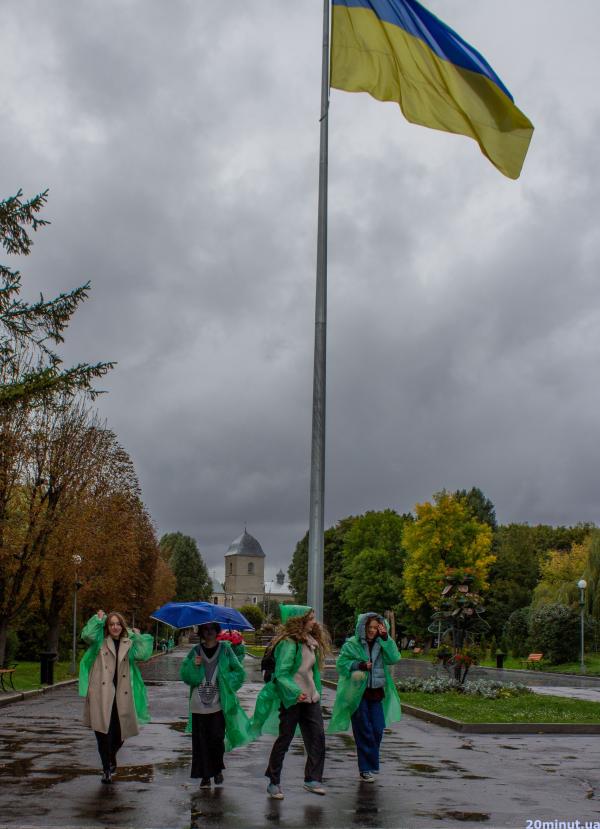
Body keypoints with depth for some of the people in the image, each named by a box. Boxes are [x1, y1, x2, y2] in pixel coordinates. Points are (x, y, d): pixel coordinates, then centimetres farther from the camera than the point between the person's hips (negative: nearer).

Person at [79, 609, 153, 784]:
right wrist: (98, 619, -4)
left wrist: (138, 637, 4)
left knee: (119, 732, 8)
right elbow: (87, 635, -14)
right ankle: (107, 769, 7)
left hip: (121, 695, 3)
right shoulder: (99, 642, 8)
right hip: (101, 694, -3)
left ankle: (111, 755, 40)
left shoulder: (128, 644, 15)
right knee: (103, 731, -6)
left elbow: (143, 654, -3)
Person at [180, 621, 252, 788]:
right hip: (199, 705, 2)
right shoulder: (196, 651, 8)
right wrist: (194, 665, -13)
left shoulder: (225, 649, 3)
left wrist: (227, 682, -10)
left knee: (217, 738, -5)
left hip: (219, 705, -2)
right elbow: (184, 675, 4)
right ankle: (205, 775, 14)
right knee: (201, 740, 2)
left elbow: (239, 672, 4)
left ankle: (218, 770, 20)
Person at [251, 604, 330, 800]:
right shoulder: (289, 644, -17)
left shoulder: (311, 641, 9)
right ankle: (273, 783, 14)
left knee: (317, 736, 0)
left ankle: (312, 779, 8)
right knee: (284, 740, 2)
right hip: (291, 700, -8)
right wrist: (296, 692, -31)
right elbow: (281, 673, -21)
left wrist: (316, 692, 15)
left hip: (310, 698, 8)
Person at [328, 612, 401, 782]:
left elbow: (394, 659, -5)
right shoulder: (351, 645, -5)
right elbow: (341, 663, -7)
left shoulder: (381, 644, 7)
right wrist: (359, 665, -20)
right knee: (364, 732, 0)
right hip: (358, 694, -4)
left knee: (378, 730, 3)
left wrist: (386, 639, -12)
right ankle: (366, 769, 9)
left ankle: (370, 765, 20)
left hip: (376, 693, 4)